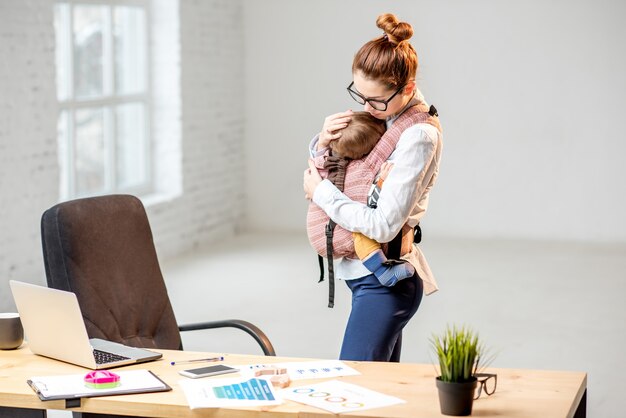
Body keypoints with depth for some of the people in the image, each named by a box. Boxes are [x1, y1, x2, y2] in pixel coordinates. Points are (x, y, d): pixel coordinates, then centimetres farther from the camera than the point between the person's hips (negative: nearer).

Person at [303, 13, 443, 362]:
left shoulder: (419, 136, -20)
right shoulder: (384, 114, 7)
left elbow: (382, 225, -24)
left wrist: (321, 192, -13)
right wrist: (324, 143, -6)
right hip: (375, 274, 9)